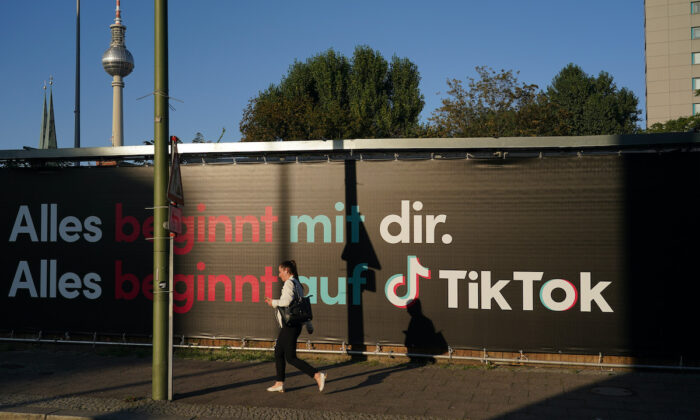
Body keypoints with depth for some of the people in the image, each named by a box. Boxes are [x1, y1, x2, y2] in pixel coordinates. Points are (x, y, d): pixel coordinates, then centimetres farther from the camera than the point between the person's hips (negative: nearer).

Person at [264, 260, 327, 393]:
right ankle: (279, 383, 21)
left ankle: (317, 375, -14)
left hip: (290, 325, -10)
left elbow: (288, 301, -29)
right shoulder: (297, 284, 17)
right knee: (278, 352, 16)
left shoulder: (289, 283, -12)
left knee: (290, 357, -8)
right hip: (295, 324, 10)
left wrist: (274, 302, -12)